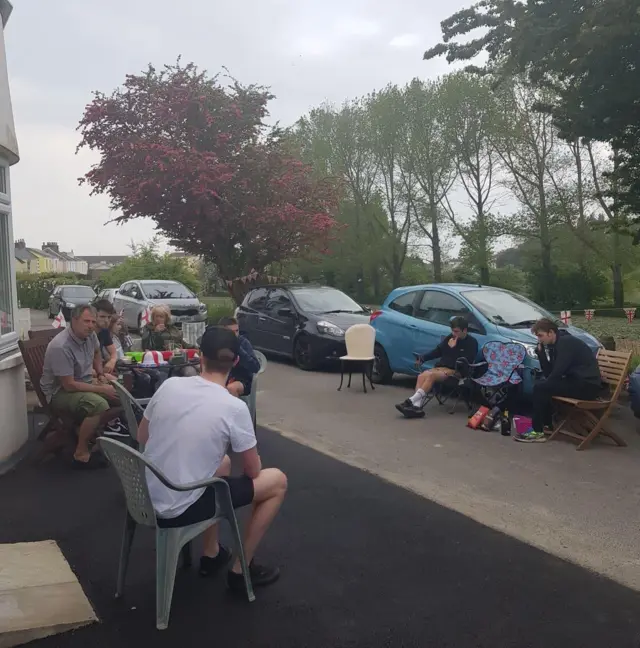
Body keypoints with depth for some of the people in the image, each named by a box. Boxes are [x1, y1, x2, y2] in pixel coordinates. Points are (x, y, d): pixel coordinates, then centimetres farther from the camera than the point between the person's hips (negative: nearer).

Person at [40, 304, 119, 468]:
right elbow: (69, 385, -27)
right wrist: (101, 389, -22)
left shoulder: (90, 335, -4)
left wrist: (100, 374, 8)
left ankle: (92, 433, 10)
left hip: (85, 382, 9)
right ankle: (81, 453, -18)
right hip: (60, 391, -8)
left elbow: (96, 353, 22)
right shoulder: (61, 347, -28)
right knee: (99, 404, -34)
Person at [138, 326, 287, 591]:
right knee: (277, 480, 7)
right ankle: (240, 570, 17)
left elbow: (142, 438, 12)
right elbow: (252, 471, -5)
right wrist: (253, 462, 18)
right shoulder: (234, 407, -17)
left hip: (147, 497, 7)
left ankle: (211, 555, 38)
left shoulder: (169, 385, -3)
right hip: (179, 509, -6)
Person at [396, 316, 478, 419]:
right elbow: (437, 351, 22)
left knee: (431, 375, -33)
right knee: (422, 376, -26)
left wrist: (453, 348, -11)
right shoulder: (450, 338, 19)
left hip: (455, 371, -6)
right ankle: (417, 406, -42)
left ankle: (411, 401, -40)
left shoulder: (472, 342, 1)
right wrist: (423, 358, 8)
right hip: (440, 367, 6)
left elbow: (466, 362, -11)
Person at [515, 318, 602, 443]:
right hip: (578, 382, 10)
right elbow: (549, 373, 9)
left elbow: (557, 373, -20)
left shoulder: (565, 342, -16)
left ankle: (537, 432, -11)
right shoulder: (557, 344, 13)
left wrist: (543, 384, -3)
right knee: (542, 384, 21)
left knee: (540, 387, -16)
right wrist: (541, 352, 0)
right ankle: (547, 424, 23)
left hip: (588, 386, -10)